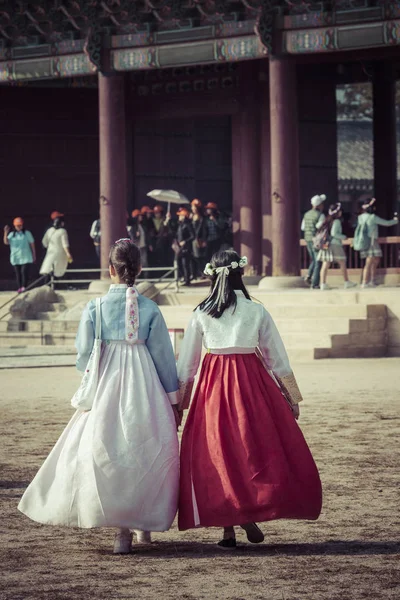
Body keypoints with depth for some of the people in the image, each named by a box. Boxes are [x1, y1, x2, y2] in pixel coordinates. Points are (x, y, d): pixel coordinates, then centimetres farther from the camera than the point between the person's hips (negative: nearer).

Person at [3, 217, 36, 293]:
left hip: (26, 257, -3)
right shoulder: (12, 234, 7)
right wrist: (5, 233, -17)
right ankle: (19, 288, 8)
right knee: (18, 274, 5)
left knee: (24, 271, -15)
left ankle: (24, 287, -11)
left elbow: (32, 244, 6)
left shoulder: (27, 233, 1)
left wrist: (34, 255, 6)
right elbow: (6, 242, -6)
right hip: (15, 258, 3)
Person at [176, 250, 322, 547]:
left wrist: (179, 403, 13)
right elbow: (277, 358, 3)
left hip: (214, 384, 1)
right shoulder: (257, 311, 0)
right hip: (251, 382, -1)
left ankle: (227, 529, 5)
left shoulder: (201, 314, 2)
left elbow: (186, 364, 5)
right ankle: (250, 512, -10)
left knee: (217, 453, 6)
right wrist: (292, 399, 11)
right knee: (257, 448, 7)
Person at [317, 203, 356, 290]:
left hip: (326, 245, 6)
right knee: (342, 264, 8)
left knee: (325, 265, 2)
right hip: (335, 244, -6)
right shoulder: (336, 221, -10)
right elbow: (334, 233, -18)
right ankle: (347, 282, 16)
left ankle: (323, 283, -5)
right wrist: (343, 237, -5)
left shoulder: (327, 221, 9)